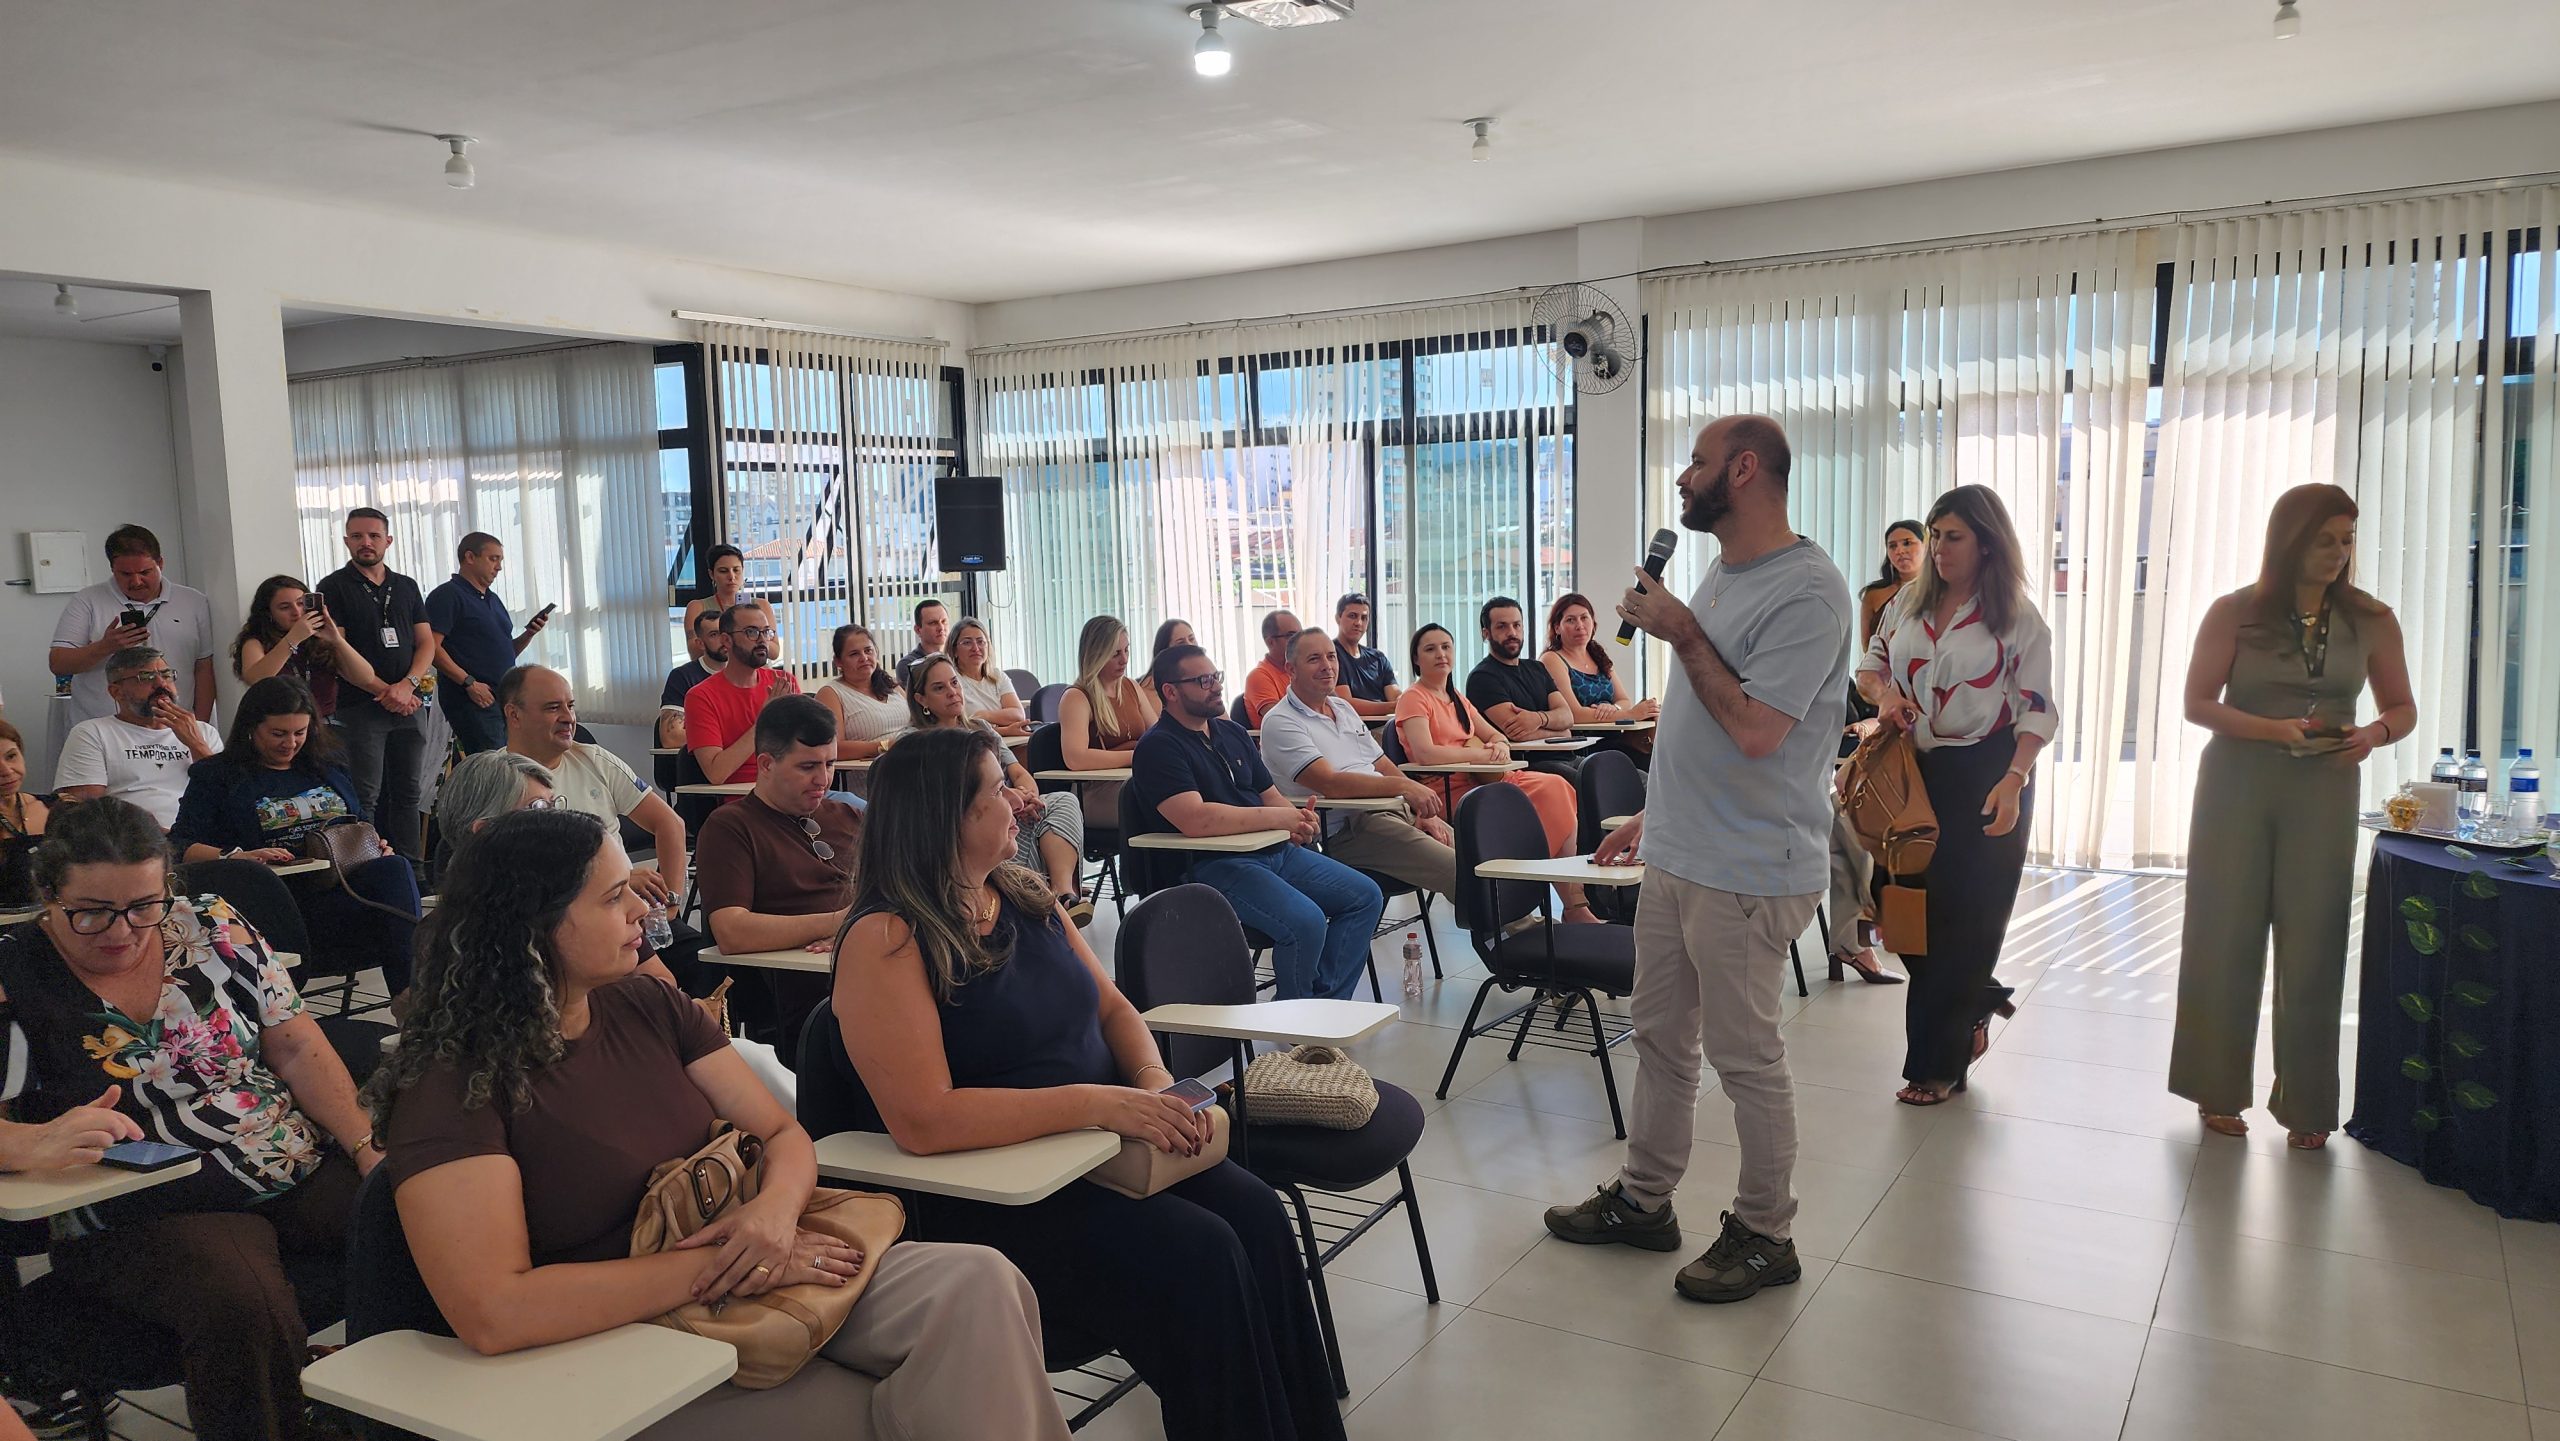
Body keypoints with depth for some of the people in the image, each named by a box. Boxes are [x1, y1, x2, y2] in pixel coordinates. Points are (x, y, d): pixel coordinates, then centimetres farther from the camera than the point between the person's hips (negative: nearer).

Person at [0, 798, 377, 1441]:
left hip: (308, 1171, 4)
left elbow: (298, 1050, 7)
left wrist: (370, 1148, -5)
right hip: (149, 1217, -3)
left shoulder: (212, 926, 6)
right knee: (241, 1305, -35)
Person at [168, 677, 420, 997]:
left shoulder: (327, 768, 27)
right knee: (392, 873, -35)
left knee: (394, 868, -35)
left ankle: (409, 996, -41)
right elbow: (180, 847, 2)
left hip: (353, 880, 5)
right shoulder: (216, 776, 13)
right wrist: (238, 857, -17)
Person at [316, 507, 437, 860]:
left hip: (408, 707, 5)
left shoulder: (406, 587, 15)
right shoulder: (333, 587, 1)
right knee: (365, 798, -5)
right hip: (359, 708, -4)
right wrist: (383, 690, -14)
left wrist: (407, 685, -8)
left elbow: (426, 643, 10)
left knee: (408, 792, 7)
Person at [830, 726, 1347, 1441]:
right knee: (1199, 1258, -25)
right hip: (987, 1193, -6)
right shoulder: (885, 941, -13)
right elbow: (923, 1122, -22)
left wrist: (1155, 1081, -6)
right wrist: (1097, 1102, -23)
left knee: (1256, 1215, -17)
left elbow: (1112, 1008, 16)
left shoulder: (1025, 896, 9)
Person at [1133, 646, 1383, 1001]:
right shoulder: (1158, 747, -9)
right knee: (1305, 921, -28)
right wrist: (1277, 818, -19)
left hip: (1275, 851, 9)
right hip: (1212, 864, -9)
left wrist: (1297, 820, -4)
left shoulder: (1232, 732, 18)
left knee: (1365, 896, 1)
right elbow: (1195, 819, -24)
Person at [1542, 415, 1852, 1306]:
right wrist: (1655, 814, 20)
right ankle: (1644, 1200, 32)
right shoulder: (1721, 575, 12)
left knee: (1745, 1057, 3)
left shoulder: (1806, 590, -18)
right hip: (1676, 856, 9)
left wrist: (1683, 633, -18)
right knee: (1660, 1036, 17)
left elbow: (1755, 730, -26)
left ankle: (1764, 1235, 20)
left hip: (1747, 873, -9)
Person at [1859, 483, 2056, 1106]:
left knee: (1964, 915, 0)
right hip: (1915, 773, 5)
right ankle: (1971, 1013, 31)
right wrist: (1883, 692, -9)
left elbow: (2037, 711, -8)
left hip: (1986, 779, -4)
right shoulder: (1908, 603, 6)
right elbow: (1869, 666, 15)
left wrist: (2012, 782, -21)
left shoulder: (2019, 620, -6)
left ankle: (1938, 1062, 12)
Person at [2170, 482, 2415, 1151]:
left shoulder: (2371, 620, 3)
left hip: (2324, 792, 1)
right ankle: (2219, 1090, 17)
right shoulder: (2234, 612, -3)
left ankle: (2306, 1105, 14)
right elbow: (2198, 704, -5)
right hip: (2237, 787, -1)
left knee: (2312, 948, 2)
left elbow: (2403, 709, 9)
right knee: (2226, 939, 4)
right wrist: (2275, 729, -20)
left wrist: (2374, 734, -14)